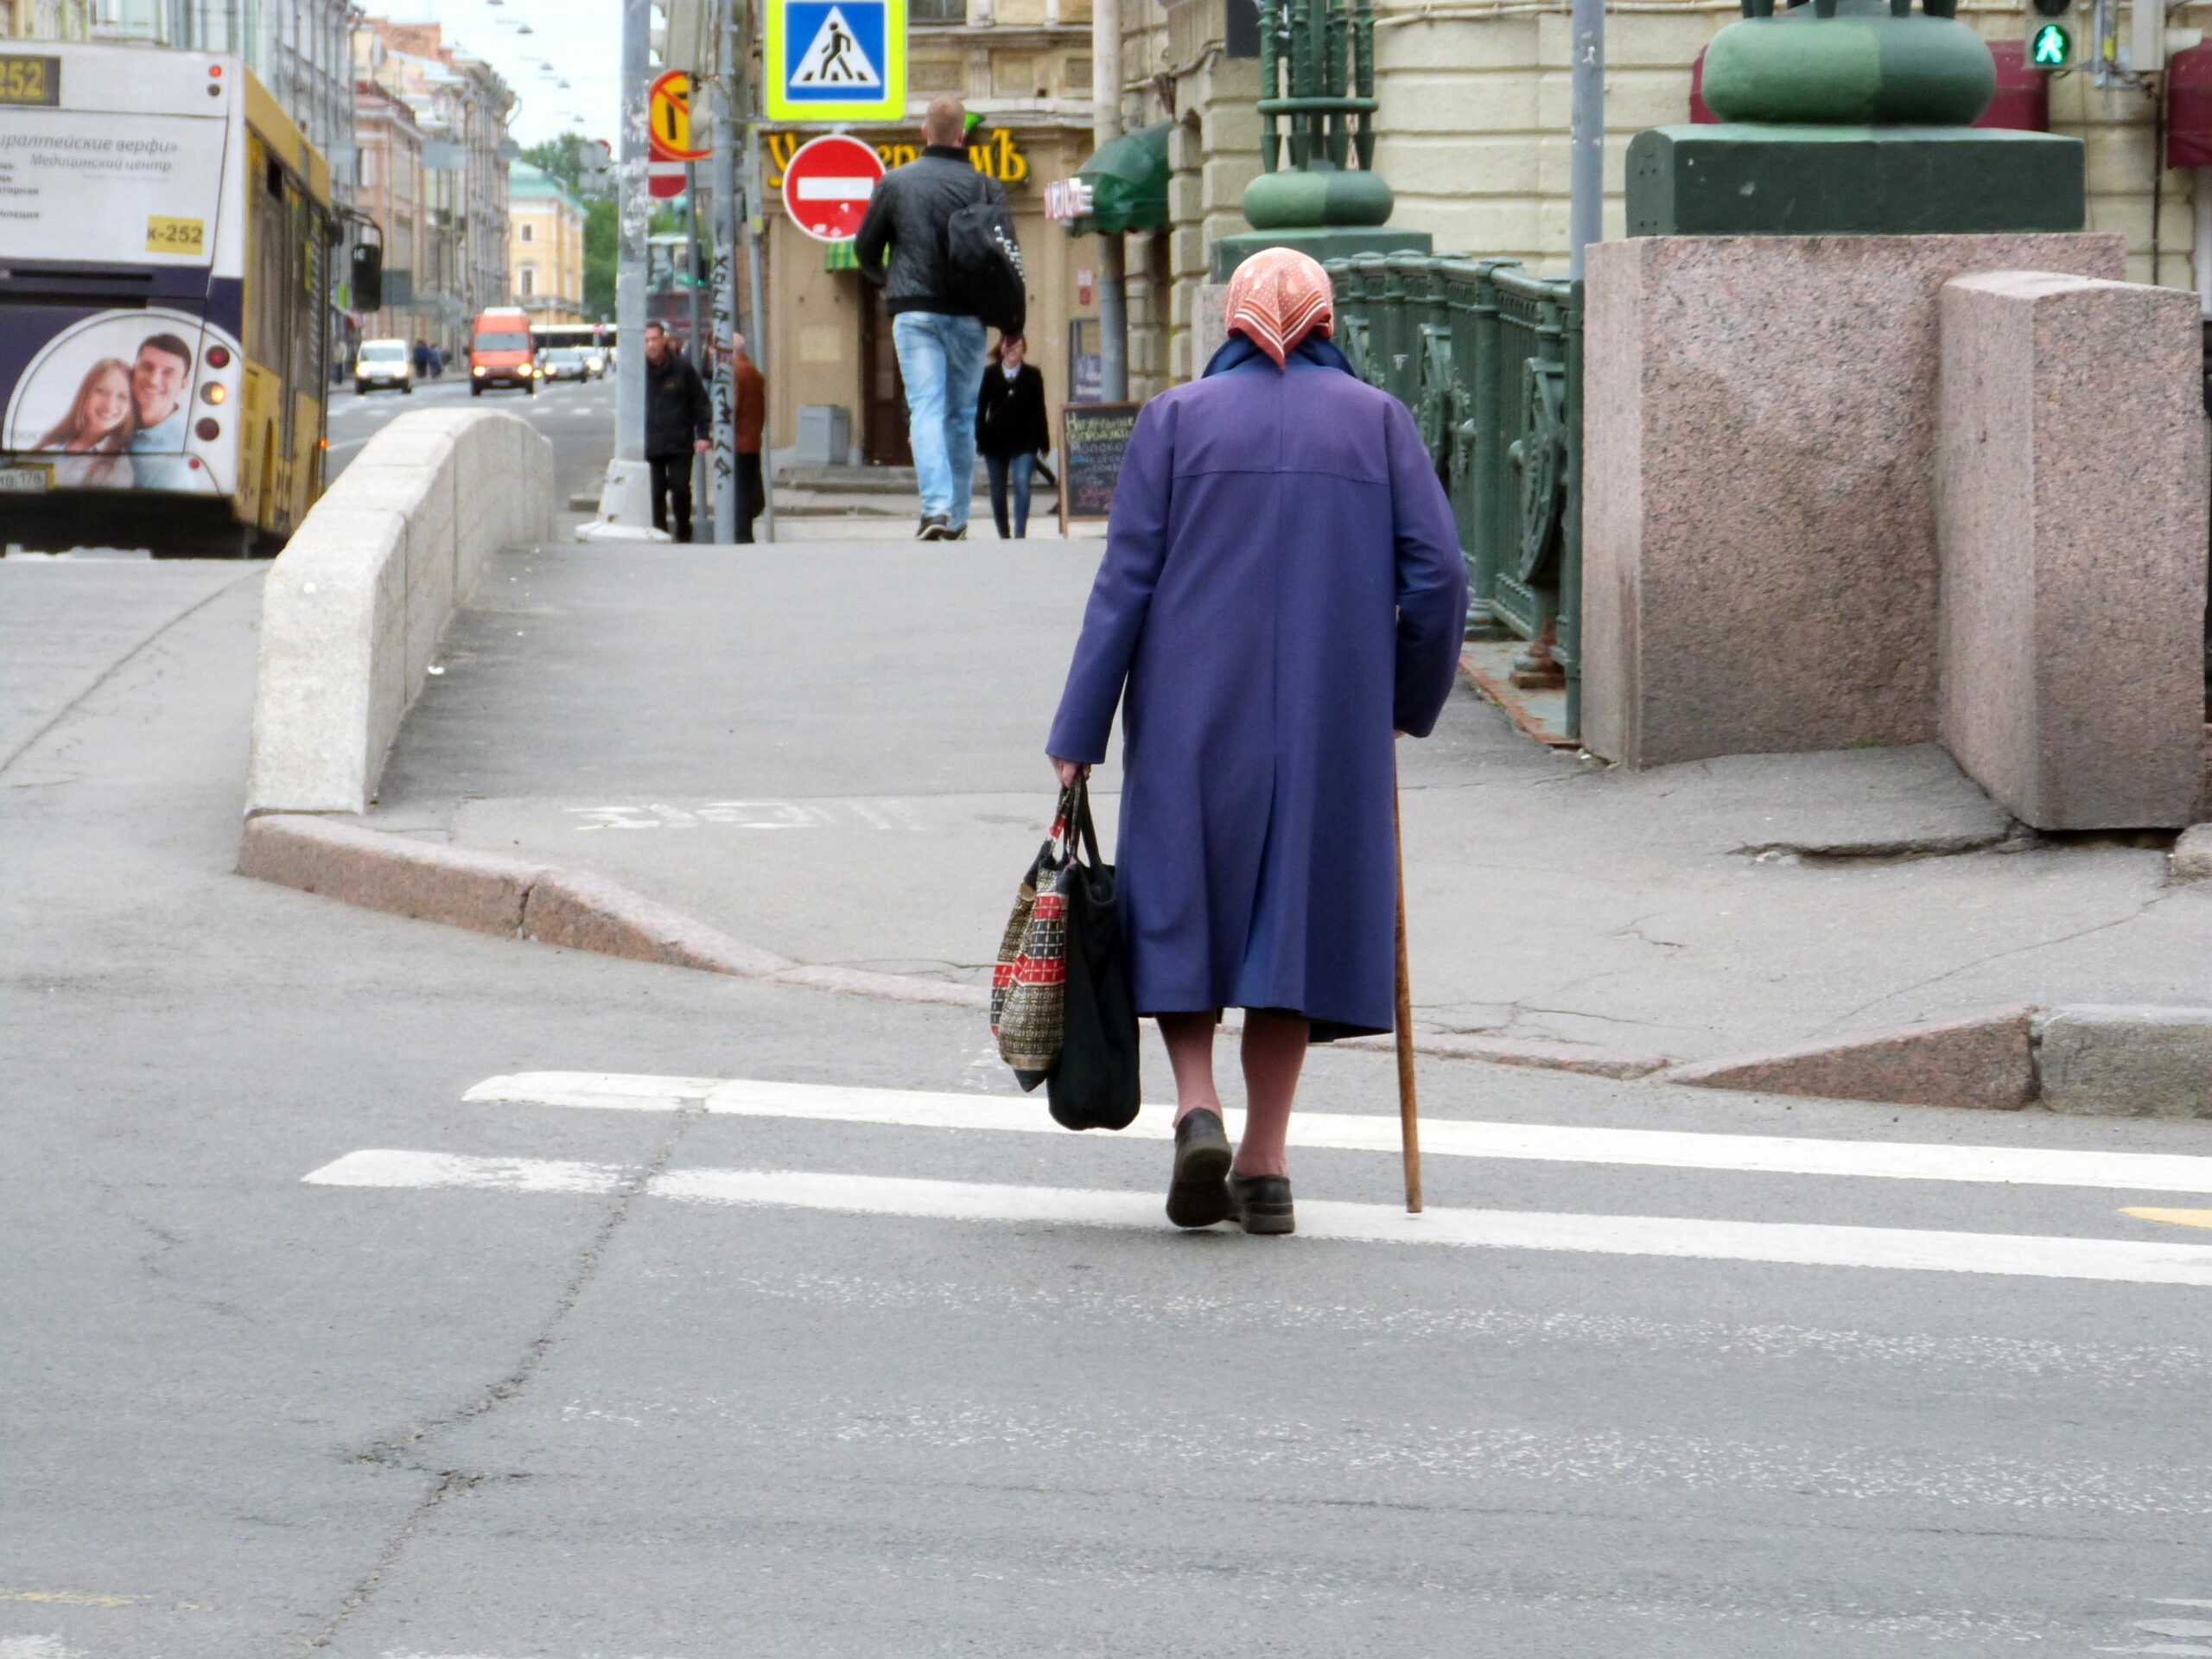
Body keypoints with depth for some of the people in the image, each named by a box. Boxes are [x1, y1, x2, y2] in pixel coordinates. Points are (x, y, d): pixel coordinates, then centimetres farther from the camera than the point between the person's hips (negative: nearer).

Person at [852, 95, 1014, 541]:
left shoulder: (894, 183, 2)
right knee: (962, 414, 11)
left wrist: (886, 281, 32)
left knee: (926, 408, -6)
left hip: (914, 312, -1)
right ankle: (958, 516, 14)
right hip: (967, 315, 1)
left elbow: (865, 248, 10)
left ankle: (936, 508, -23)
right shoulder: (984, 187, 1)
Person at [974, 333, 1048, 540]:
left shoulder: (1032, 375, 4)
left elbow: (1039, 410, 6)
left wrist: (1044, 443, 5)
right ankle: (1003, 534, 17)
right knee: (998, 490, 6)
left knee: (1022, 483, -16)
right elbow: (981, 408, 5)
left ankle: (1020, 534, -16)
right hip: (996, 441, 1)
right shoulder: (990, 374, 4)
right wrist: (979, 438, -1)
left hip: (1024, 440, -1)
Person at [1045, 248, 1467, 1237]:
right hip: (1331, 720, 1)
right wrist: (1410, 701, 12)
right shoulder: (1377, 421, 4)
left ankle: (1197, 1109, -10)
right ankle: (1264, 1168, 5)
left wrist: (1079, 734, -2)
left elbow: (1126, 581, -3)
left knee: (1183, 907, 11)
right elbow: (1437, 574, -2)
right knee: (1292, 918, 8)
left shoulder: (1176, 421, 1)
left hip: (1193, 711, -1)